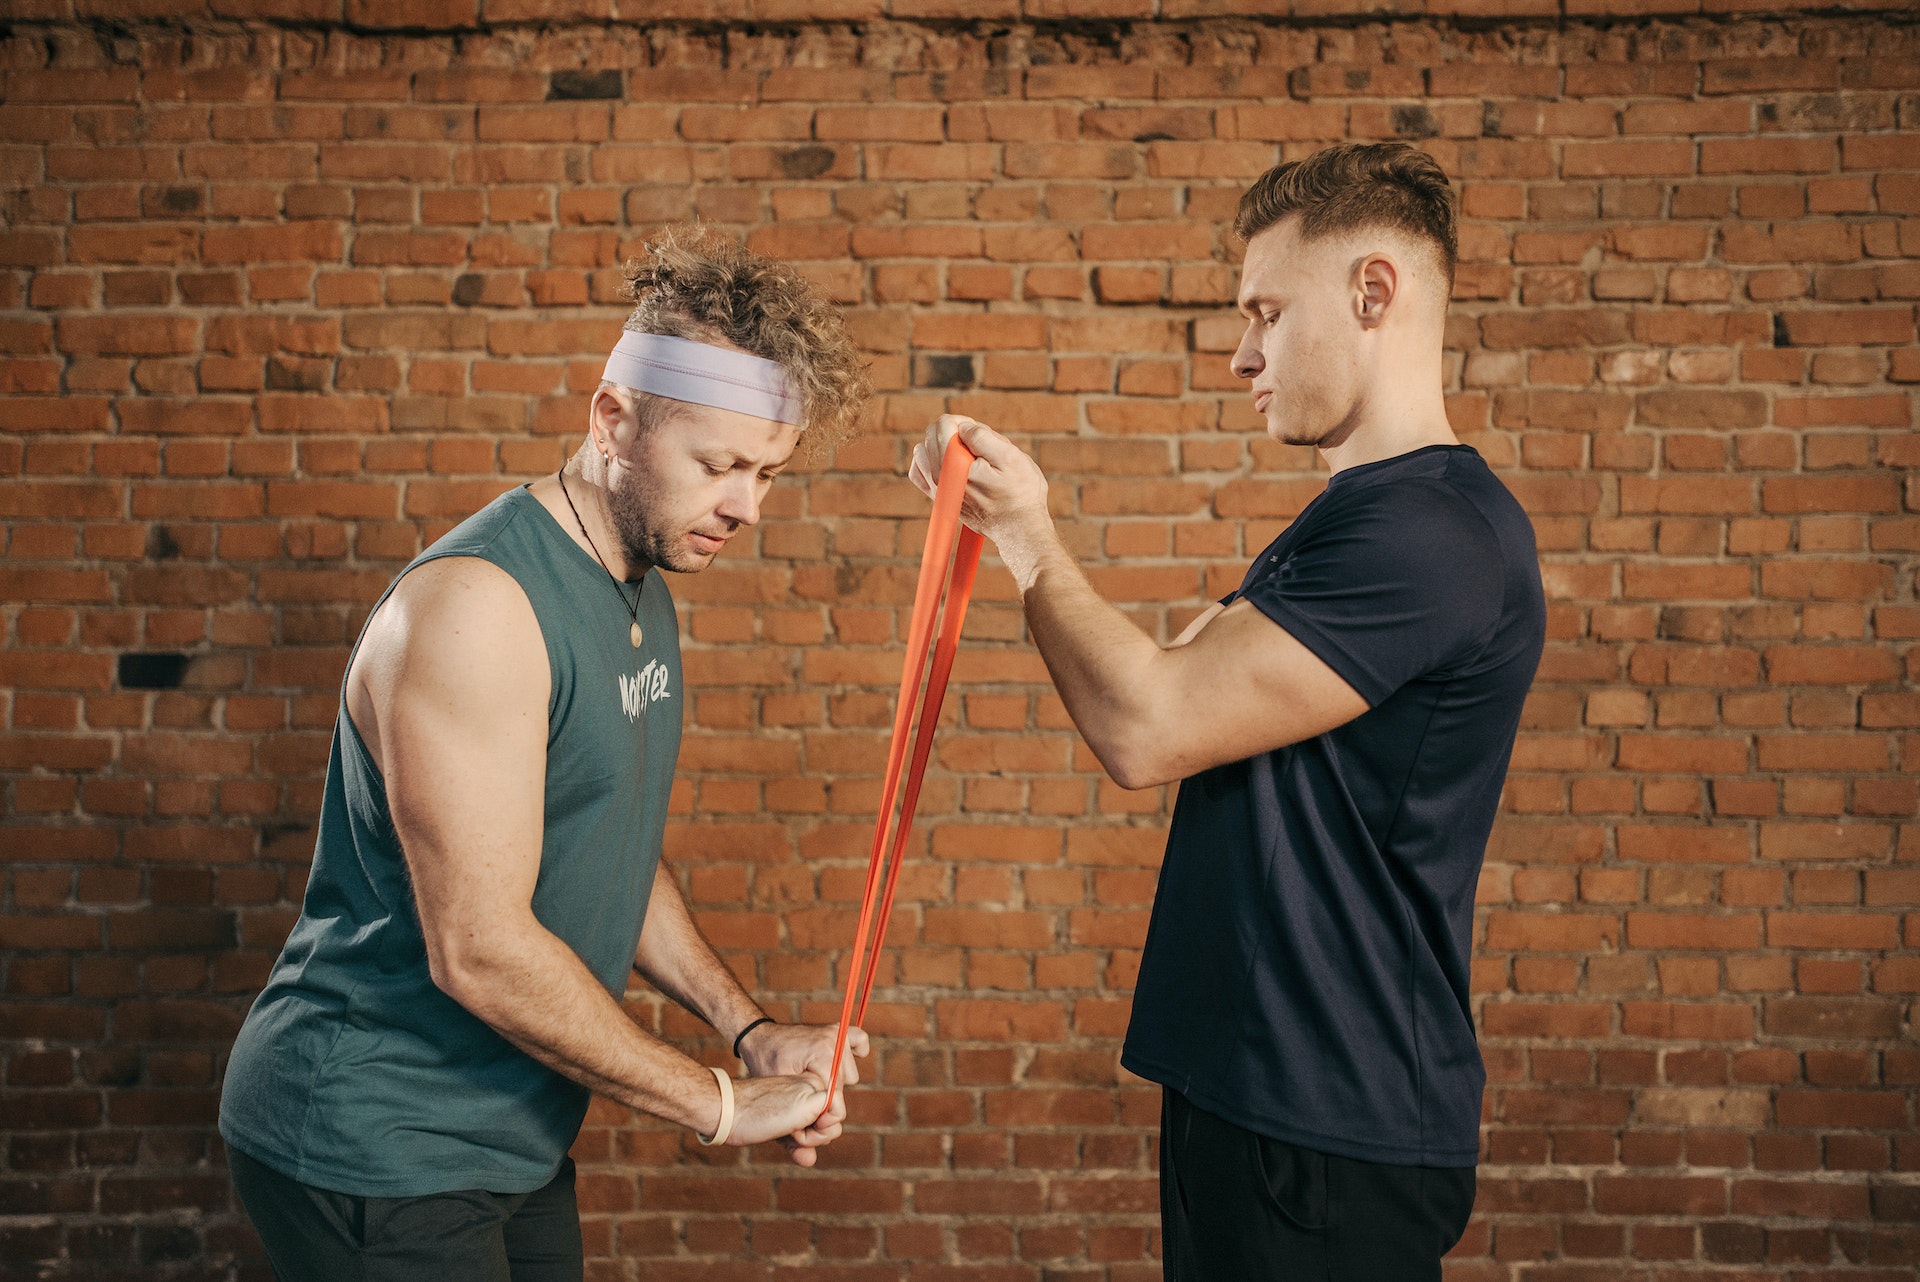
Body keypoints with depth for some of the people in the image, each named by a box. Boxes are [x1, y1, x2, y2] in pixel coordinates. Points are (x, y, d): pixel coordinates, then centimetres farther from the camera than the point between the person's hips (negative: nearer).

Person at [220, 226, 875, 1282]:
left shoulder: (645, 586, 7)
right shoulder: (475, 603, -23)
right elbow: (480, 950, -27)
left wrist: (751, 1029, 3)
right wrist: (719, 1104, -18)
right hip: (374, 1152, -8)